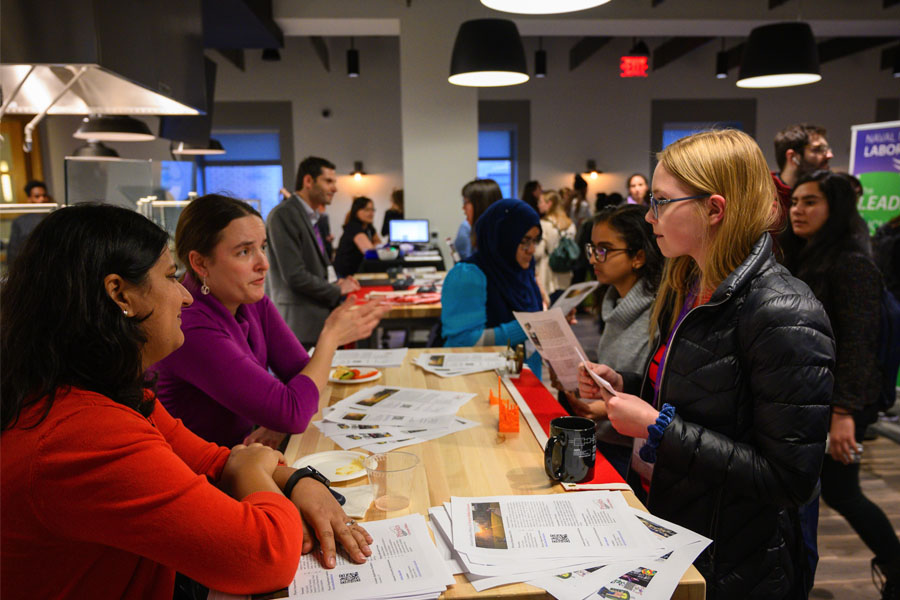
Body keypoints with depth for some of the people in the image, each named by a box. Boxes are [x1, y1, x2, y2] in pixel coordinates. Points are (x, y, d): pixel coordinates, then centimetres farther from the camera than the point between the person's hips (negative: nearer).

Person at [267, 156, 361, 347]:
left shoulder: (311, 217, 14)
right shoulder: (284, 215, -15)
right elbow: (294, 276, -20)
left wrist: (337, 281, 5)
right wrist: (337, 290, -8)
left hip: (320, 319, 9)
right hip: (302, 325, -9)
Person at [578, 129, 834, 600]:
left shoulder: (784, 317, -25)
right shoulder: (686, 288, 1)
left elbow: (791, 478, -26)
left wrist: (659, 428, -26)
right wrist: (622, 385, -4)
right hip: (657, 517, 8)